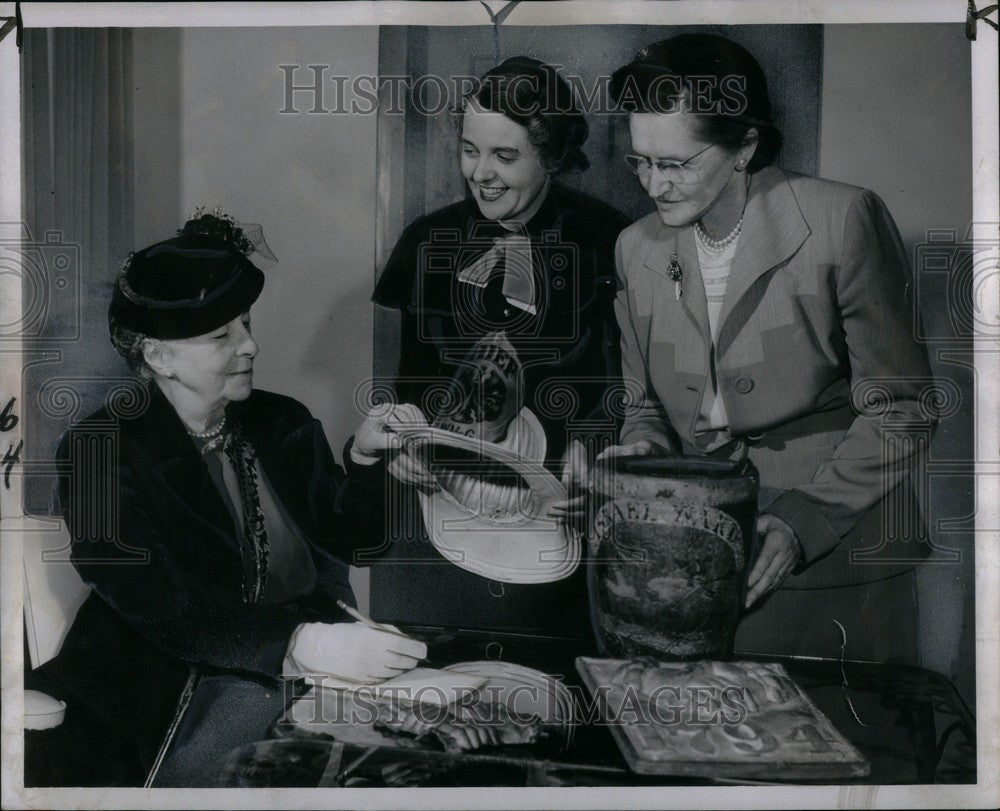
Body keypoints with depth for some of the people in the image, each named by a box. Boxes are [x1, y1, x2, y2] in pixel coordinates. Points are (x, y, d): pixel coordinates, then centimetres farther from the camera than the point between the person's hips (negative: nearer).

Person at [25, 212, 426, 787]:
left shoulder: (285, 423, 10)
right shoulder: (103, 453, -6)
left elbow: (344, 540, 16)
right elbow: (168, 618, -18)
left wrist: (364, 458, -2)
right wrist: (304, 646, -31)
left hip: (319, 645, 4)